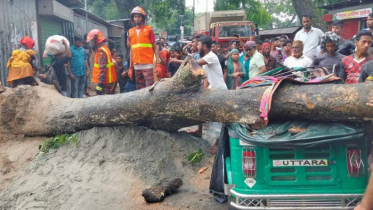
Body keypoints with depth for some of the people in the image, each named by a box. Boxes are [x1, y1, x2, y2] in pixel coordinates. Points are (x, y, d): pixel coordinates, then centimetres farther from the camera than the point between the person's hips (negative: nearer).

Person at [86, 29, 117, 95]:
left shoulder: (101, 51, -16)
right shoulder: (105, 48, 15)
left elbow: (102, 69, -23)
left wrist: (100, 84, -24)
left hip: (105, 82, -10)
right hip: (109, 80, 10)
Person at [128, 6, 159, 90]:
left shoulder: (149, 30, 1)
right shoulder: (131, 32, 13)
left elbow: (155, 47, 1)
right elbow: (132, 50, 16)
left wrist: (158, 63, -9)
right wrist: (130, 67, 13)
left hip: (147, 64, -4)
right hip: (137, 65, 5)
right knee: (139, 88, 9)